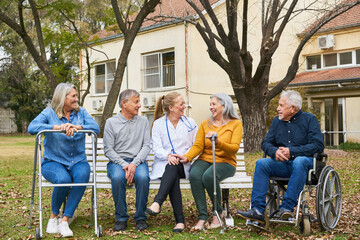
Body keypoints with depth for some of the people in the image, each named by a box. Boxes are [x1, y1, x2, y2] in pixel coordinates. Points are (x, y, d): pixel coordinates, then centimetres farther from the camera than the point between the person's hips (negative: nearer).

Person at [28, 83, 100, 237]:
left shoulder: (81, 113, 11)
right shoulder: (49, 113, 3)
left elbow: (96, 128, -5)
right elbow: (32, 128, -15)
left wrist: (77, 127, -23)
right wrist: (57, 127, -26)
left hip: (78, 161, 2)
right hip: (53, 162, -2)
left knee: (82, 175, -32)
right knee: (63, 179, -34)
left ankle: (65, 220, -24)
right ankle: (53, 217, -6)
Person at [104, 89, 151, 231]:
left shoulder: (143, 121, 11)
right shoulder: (111, 122, 5)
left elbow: (146, 146, 3)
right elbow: (108, 149, -1)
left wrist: (134, 164, -14)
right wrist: (124, 164, -16)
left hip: (138, 161, 1)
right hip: (117, 161, -1)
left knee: (143, 177, -33)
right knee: (117, 177, -35)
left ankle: (141, 218, -15)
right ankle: (121, 218, -16)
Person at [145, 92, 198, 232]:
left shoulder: (190, 123, 14)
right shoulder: (158, 124, 9)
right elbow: (156, 148, 0)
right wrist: (168, 155, -21)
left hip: (184, 165, 1)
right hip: (164, 163, 0)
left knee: (172, 168, -36)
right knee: (173, 176, -35)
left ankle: (157, 203, -46)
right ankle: (180, 220, -39)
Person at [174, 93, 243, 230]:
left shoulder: (235, 123, 4)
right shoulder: (205, 124, 14)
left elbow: (235, 148, -9)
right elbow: (198, 146, 4)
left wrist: (218, 142, -28)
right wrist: (187, 157, -16)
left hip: (225, 162, -3)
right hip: (205, 160, 3)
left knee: (208, 176, -35)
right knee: (194, 175, -32)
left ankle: (217, 214, -13)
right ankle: (202, 217, -27)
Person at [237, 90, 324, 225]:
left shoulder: (309, 119, 1)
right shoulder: (277, 121, 15)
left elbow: (318, 146, -9)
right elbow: (266, 143, 11)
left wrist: (292, 152, -18)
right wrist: (275, 152, -14)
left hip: (306, 161, -4)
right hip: (282, 164, 4)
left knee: (299, 161, -38)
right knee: (261, 163, -23)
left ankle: (287, 207, -38)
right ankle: (257, 210, -30)